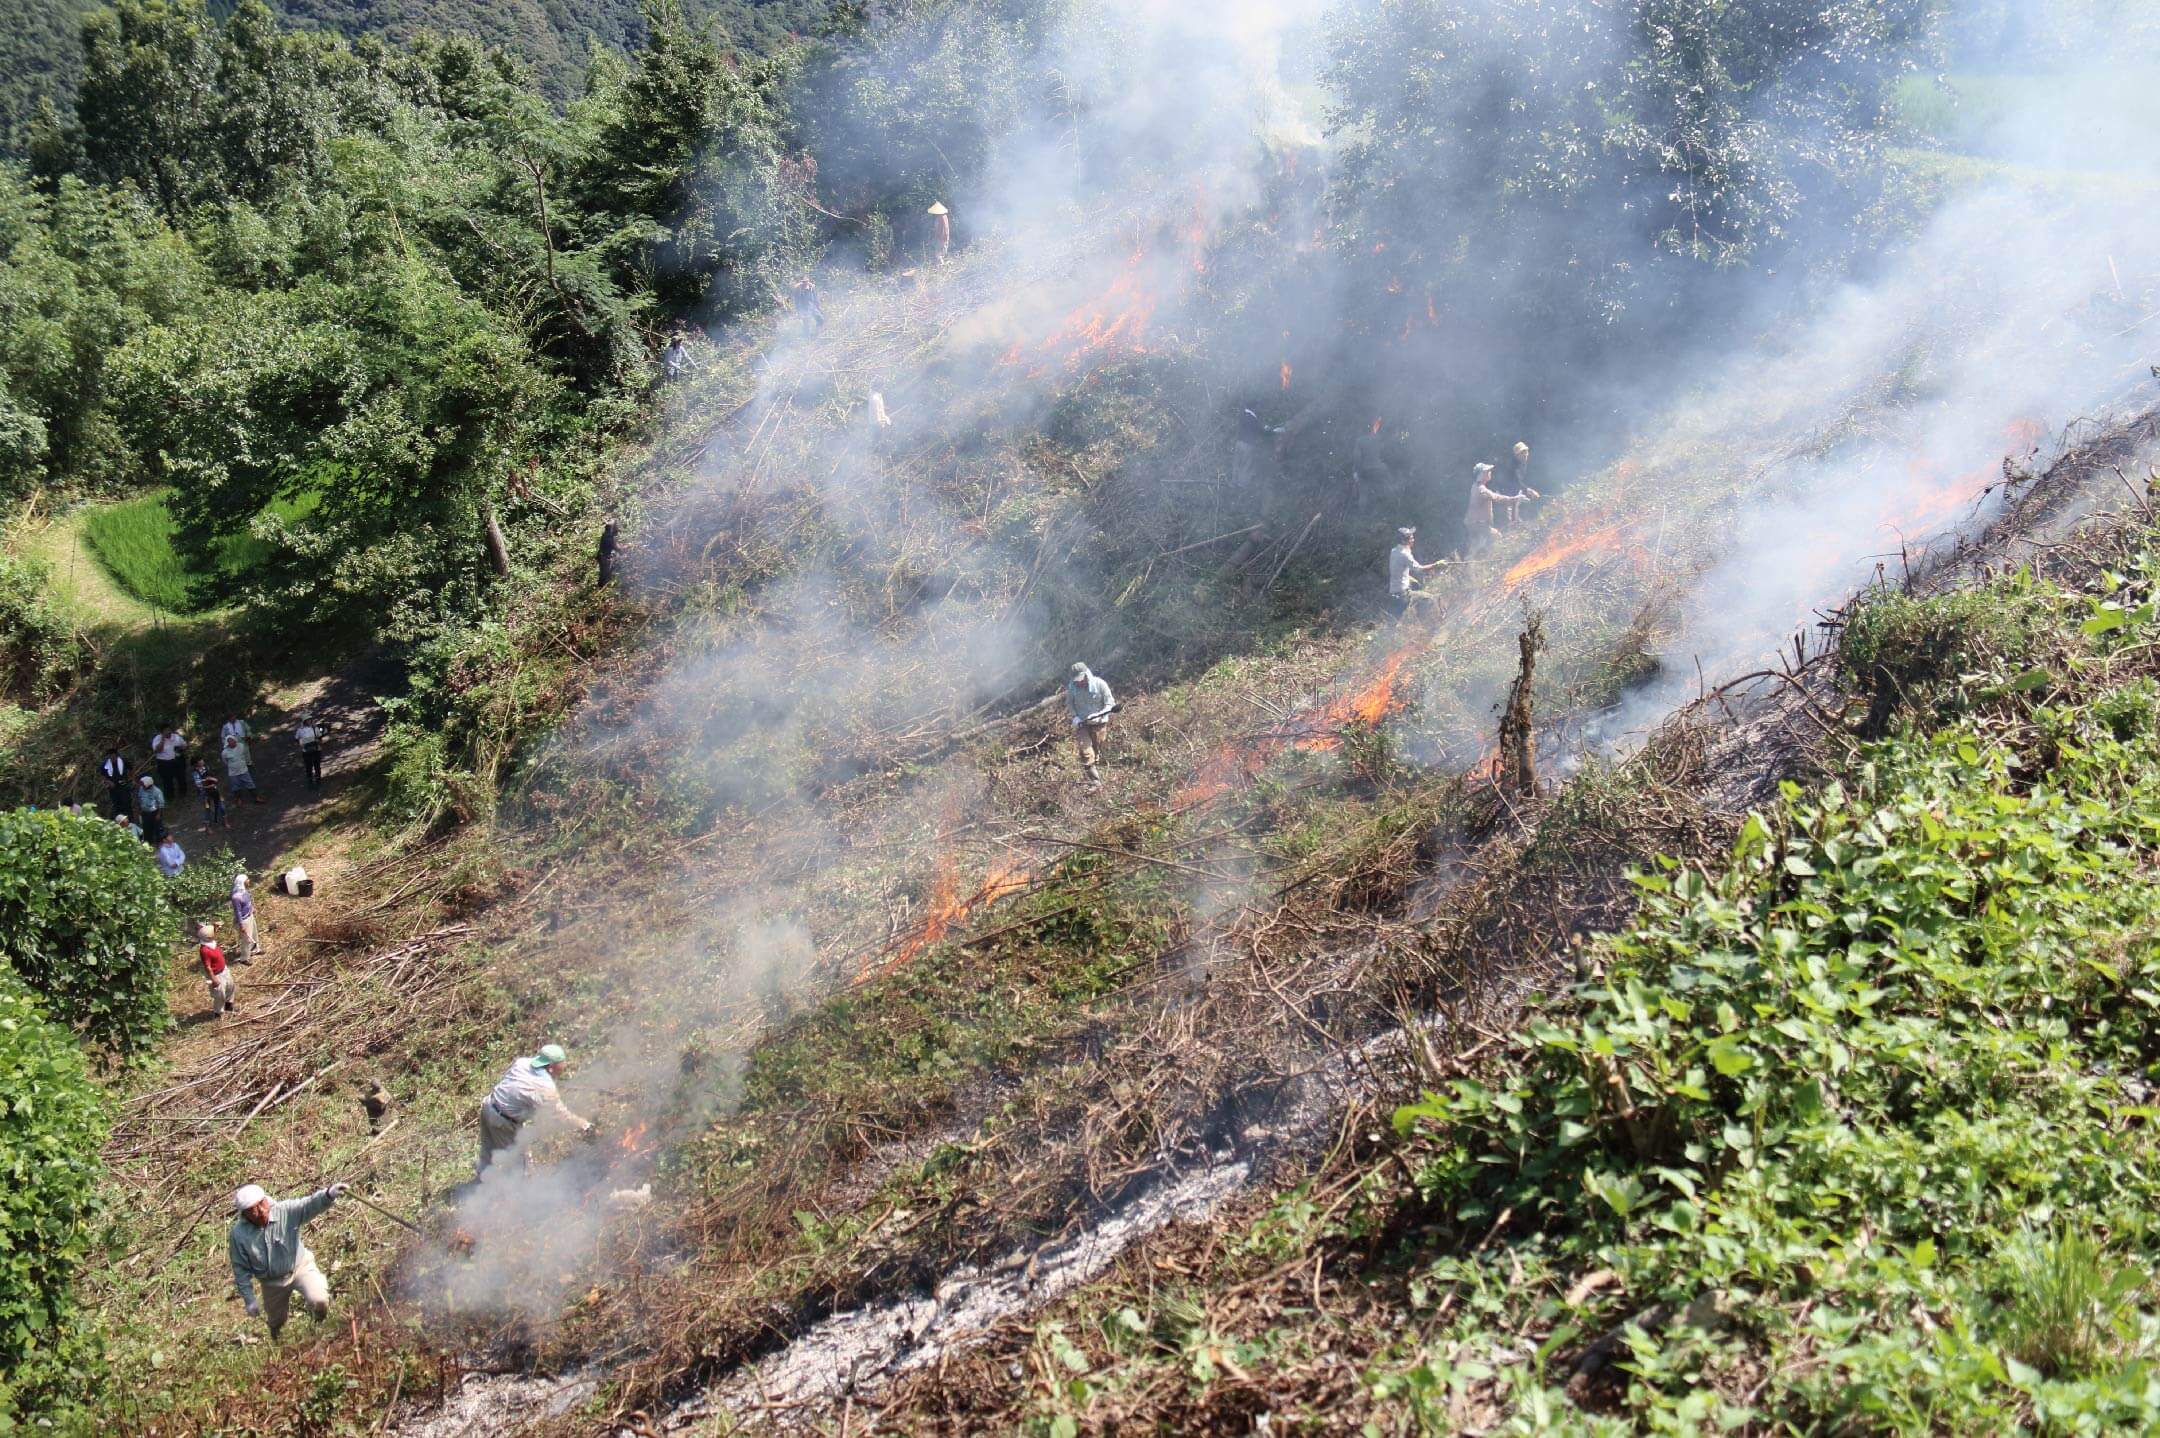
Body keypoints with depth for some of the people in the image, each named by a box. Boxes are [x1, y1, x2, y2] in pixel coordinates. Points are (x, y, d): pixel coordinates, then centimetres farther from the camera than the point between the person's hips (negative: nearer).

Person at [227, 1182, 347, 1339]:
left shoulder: (286, 1211, -27)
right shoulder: (238, 1235, -22)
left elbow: (309, 1205, -45)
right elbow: (241, 1270, -10)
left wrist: (328, 1194, -68)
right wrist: (249, 1300, -6)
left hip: (300, 1267, -2)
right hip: (272, 1282, 2)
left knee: (319, 1301, -26)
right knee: (276, 1322, 24)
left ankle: (323, 1325, 12)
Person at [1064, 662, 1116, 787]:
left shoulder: (1100, 684, -17)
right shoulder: (1072, 686, -12)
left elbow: (1109, 703, -11)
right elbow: (1069, 703, 6)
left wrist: (1099, 714, -28)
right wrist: (1074, 716, -10)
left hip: (1098, 723, 0)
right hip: (1081, 723, 0)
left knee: (1096, 751, 12)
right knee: (1086, 753, -12)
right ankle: (1095, 781, -13)